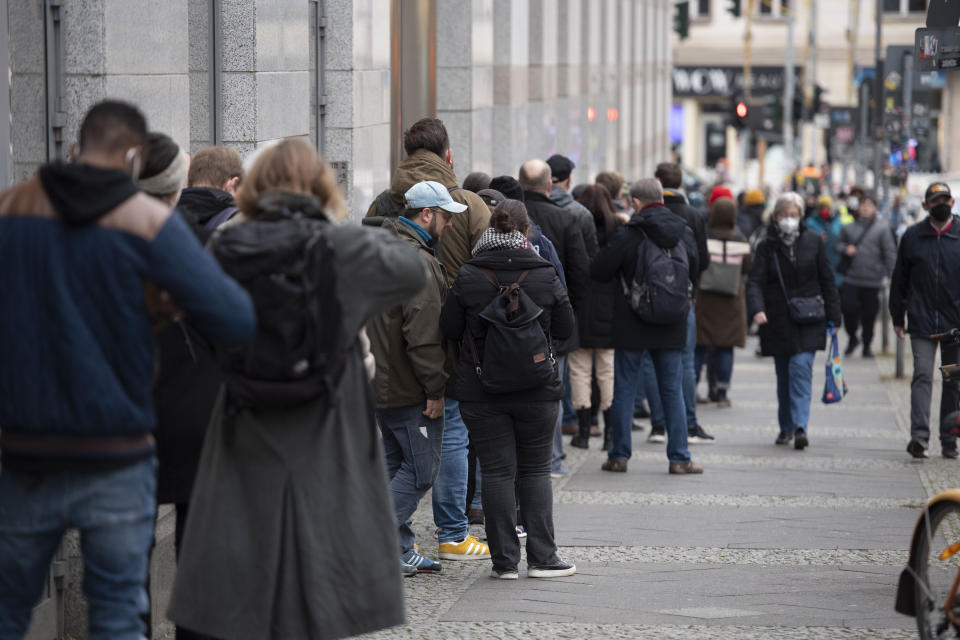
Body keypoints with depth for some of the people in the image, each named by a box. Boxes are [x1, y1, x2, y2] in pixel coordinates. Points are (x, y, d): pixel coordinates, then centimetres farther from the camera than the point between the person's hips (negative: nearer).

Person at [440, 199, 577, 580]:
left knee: (497, 472, 4)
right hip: (537, 390, 0)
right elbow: (565, 329, 1)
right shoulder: (545, 276, -6)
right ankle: (542, 557, 8)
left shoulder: (468, 278, -7)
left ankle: (505, 560, 4)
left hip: (481, 391, 0)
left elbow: (449, 329, -1)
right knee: (535, 470, 11)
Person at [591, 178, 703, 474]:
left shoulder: (628, 234, -13)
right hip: (671, 327, 3)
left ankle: (619, 455, 8)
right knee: (672, 391, 8)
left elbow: (599, 271, -10)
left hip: (631, 325, -3)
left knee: (624, 389, 6)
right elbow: (694, 272, 14)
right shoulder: (683, 233, 1)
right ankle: (679, 458, 6)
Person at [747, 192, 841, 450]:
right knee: (783, 375, 9)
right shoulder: (767, 247, 1)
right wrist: (757, 309, -28)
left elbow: (827, 280, 7)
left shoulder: (813, 242, 2)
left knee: (801, 368, -16)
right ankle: (786, 427, 23)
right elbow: (755, 281, -9)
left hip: (808, 321, -1)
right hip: (778, 321, 1)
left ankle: (800, 426, -22)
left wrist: (833, 317, 4)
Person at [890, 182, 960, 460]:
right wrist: (897, 318, 10)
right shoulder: (913, 236, 5)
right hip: (922, 322, 0)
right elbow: (900, 280, 12)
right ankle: (919, 436, -19)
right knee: (922, 375, -12)